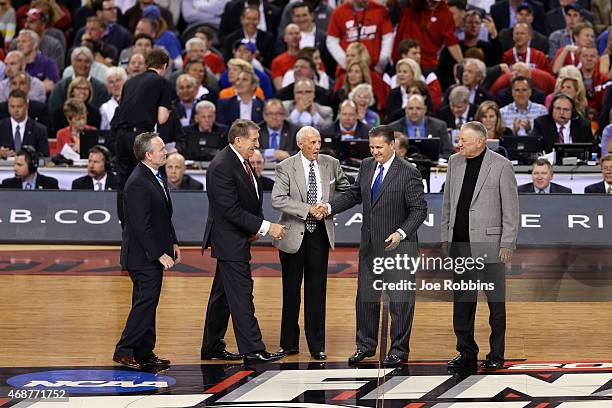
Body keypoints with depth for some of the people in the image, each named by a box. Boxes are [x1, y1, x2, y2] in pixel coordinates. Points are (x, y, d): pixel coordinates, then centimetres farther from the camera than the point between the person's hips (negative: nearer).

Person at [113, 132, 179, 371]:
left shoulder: (156, 177, 12)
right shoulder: (138, 183, -20)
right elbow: (141, 226, -22)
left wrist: (173, 243, 15)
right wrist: (159, 254, -21)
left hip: (154, 254, 10)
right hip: (143, 256, -10)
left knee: (148, 302, 12)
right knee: (146, 301, -9)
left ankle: (145, 353, 17)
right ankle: (124, 351, -3)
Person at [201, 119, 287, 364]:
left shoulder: (241, 161, 10)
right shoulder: (222, 167, -20)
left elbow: (250, 199, 21)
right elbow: (232, 210, -23)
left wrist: (255, 228, 5)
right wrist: (266, 227, -22)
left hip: (238, 238, 10)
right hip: (230, 241, -10)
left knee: (222, 294, 15)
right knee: (241, 293, -9)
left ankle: (212, 347, 22)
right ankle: (252, 350, -8)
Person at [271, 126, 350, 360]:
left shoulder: (331, 164, 4)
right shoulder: (286, 168, -7)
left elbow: (347, 189, 15)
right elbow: (277, 200, -16)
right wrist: (308, 209, -22)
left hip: (320, 234, 2)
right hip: (293, 234, -2)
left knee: (317, 290, 3)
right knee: (291, 290, 7)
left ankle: (317, 346, 8)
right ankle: (289, 344, 17)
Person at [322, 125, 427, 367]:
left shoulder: (408, 173, -13)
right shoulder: (366, 166, 6)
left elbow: (419, 209, -13)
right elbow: (354, 193, 15)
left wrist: (401, 233, -26)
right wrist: (330, 207, 0)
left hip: (398, 245, -6)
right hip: (369, 245, 6)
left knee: (400, 300, 2)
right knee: (366, 297, 14)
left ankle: (399, 351, 12)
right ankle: (365, 345, 27)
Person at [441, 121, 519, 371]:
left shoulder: (501, 165, -7)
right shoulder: (455, 162, 9)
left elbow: (511, 208, -6)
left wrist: (507, 244, -10)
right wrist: (445, 236, 12)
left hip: (489, 242, -5)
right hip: (460, 242, 5)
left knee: (496, 301, 2)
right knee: (462, 300, 9)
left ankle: (496, 355, 11)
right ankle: (466, 353, 18)